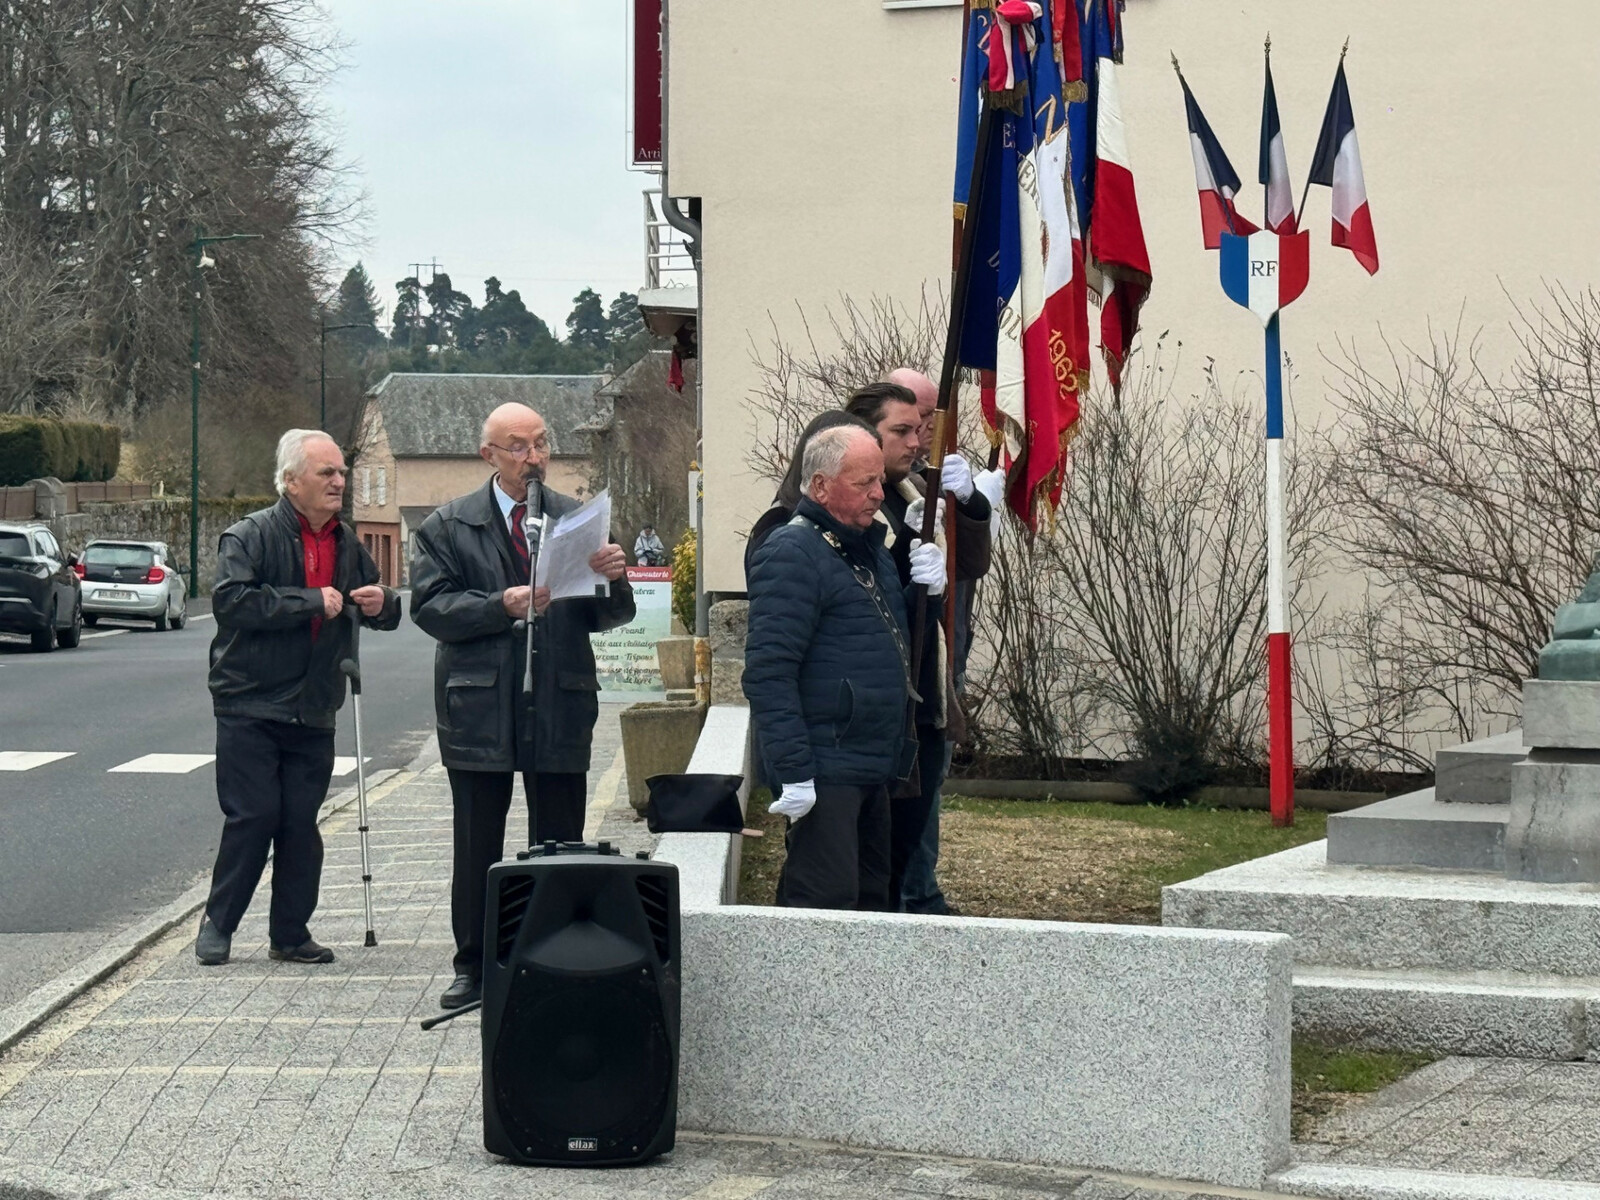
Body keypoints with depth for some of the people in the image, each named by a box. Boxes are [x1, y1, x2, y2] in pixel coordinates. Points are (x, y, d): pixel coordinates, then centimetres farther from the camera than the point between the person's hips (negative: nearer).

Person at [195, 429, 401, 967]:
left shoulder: (346, 543, 13)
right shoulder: (250, 535, -7)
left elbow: (385, 611, 24)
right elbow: (230, 600, -23)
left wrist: (382, 604, -2)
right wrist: (311, 601, -21)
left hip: (314, 711, 5)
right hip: (250, 706, -5)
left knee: (301, 824, 6)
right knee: (252, 817, -6)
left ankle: (290, 934, 15)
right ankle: (217, 924, 9)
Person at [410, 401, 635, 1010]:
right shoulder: (449, 525, 5)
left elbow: (607, 617, 7)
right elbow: (429, 605, -6)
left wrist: (614, 580, -15)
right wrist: (502, 606, -18)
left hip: (560, 708, 1)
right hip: (479, 708, -1)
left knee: (560, 847, 4)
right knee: (476, 847, 6)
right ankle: (473, 967, 16)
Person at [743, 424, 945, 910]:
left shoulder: (869, 547, 17)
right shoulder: (792, 553, -13)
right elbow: (769, 674, -20)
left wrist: (928, 586, 6)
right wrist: (794, 773, -24)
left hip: (873, 769, 10)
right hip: (825, 773, -10)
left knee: (872, 899, 15)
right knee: (828, 907, -11)